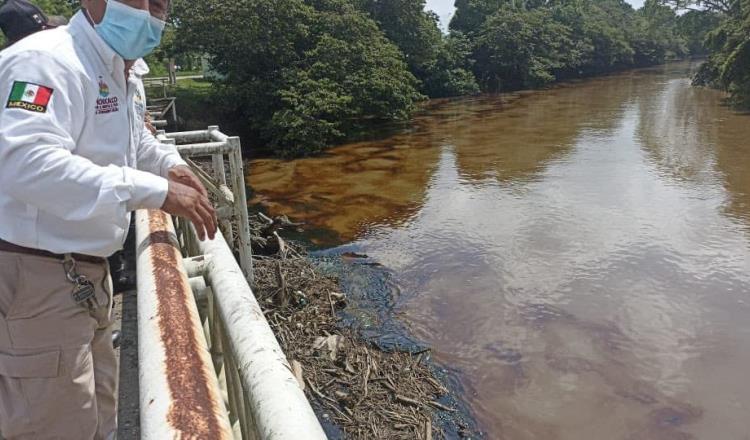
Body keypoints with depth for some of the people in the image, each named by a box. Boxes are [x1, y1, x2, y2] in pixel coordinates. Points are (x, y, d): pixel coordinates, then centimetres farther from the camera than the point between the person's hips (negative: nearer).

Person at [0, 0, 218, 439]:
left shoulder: (123, 76, 12)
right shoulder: (47, 60, -20)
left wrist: (170, 164, 9)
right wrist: (153, 190, -39)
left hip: (88, 269, 10)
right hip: (36, 273, -9)